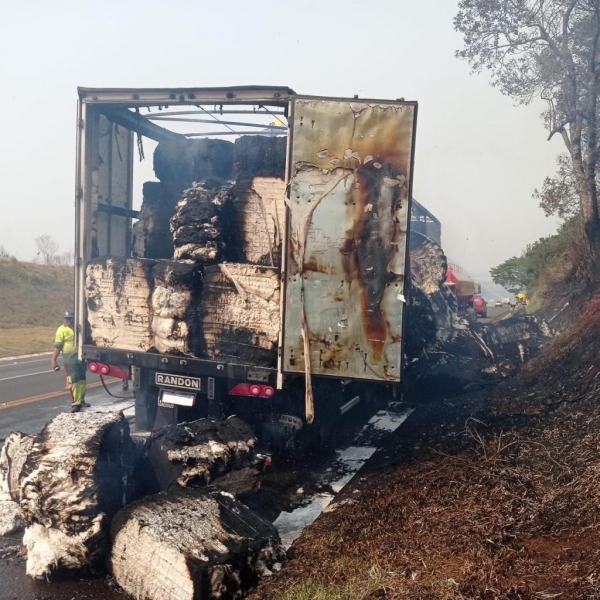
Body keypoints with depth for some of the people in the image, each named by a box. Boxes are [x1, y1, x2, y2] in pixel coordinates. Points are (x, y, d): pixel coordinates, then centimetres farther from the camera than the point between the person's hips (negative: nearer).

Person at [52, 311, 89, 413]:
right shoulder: (62, 329, -6)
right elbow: (57, 346, -9)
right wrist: (54, 360, -14)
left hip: (82, 357, 6)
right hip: (71, 359, -5)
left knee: (82, 380, 12)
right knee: (74, 381, -7)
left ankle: (81, 400, 25)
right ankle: (75, 403, -1)